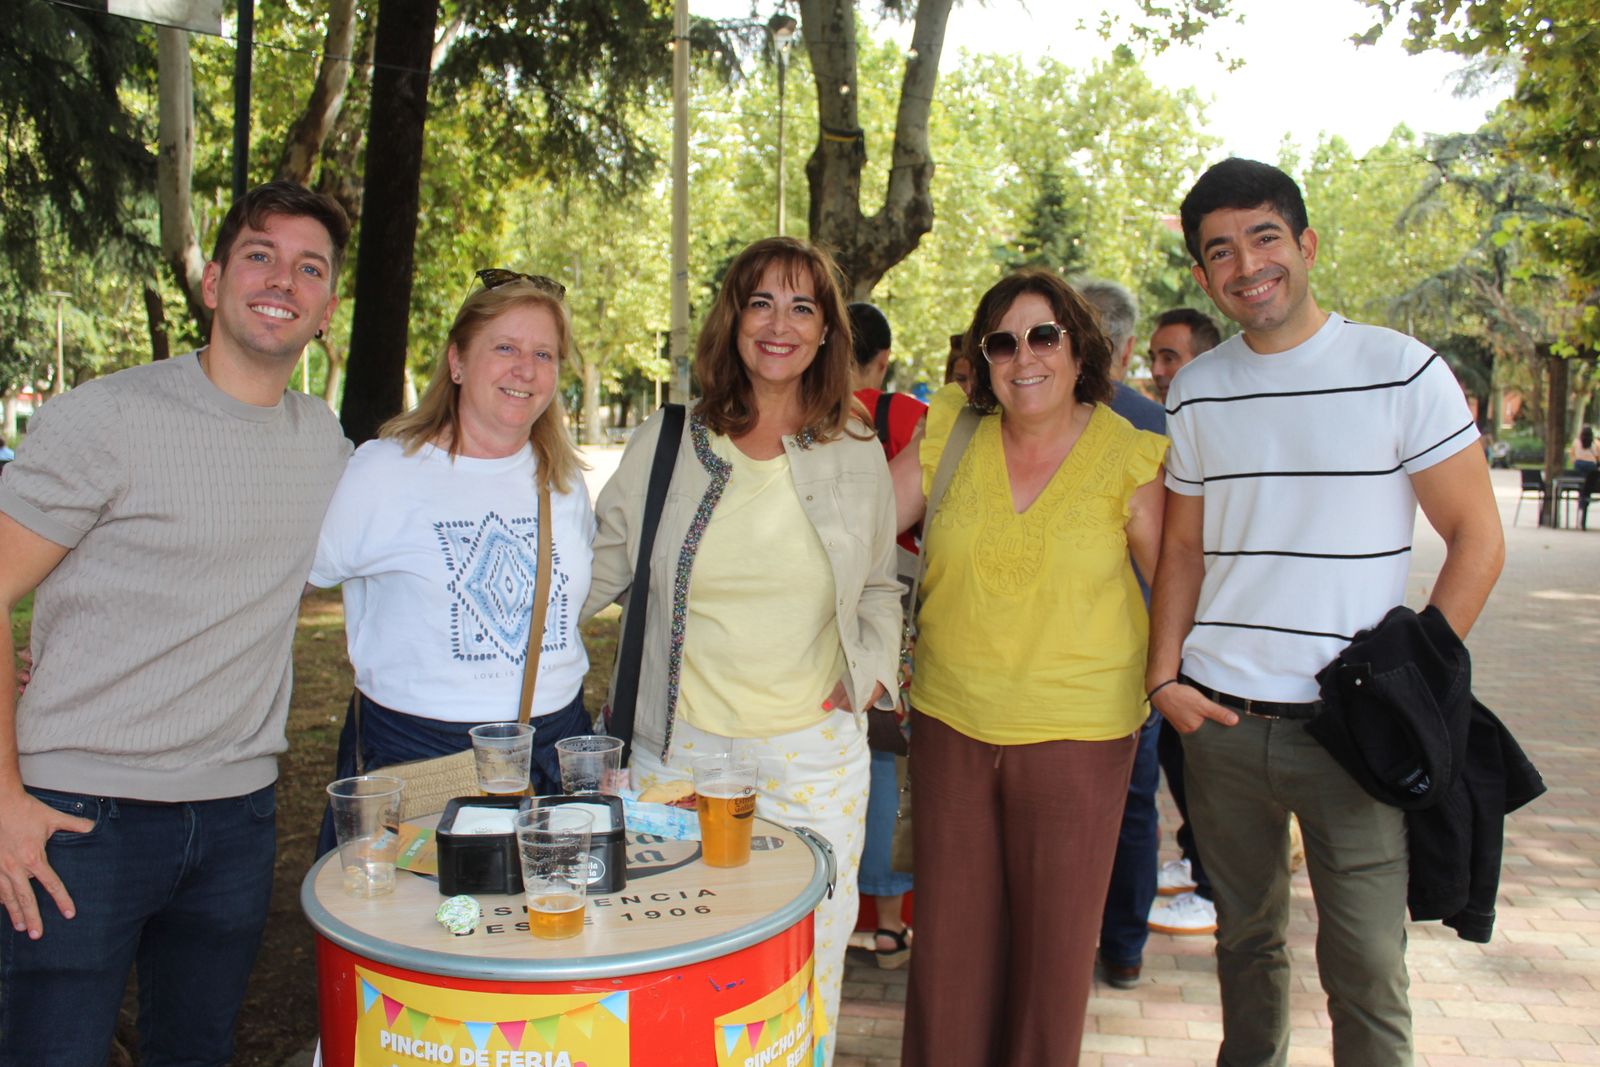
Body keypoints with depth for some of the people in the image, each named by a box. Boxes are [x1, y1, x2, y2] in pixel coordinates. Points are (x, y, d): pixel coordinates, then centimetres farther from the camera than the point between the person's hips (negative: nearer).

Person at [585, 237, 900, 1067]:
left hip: (815, 756, 1)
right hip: (680, 749, -1)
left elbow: (879, 586, 18)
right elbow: (595, 571, 7)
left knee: (807, 983, 9)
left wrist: (870, 668, 3)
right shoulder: (665, 445, 0)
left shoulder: (857, 456, 5)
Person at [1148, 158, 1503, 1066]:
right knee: (1246, 936, 17)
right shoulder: (1195, 390, 6)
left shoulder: (1400, 370, -5)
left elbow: (1477, 539, -3)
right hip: (1218, 718, 4)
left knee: (1365, 965, 2)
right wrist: (1163, 676, 1)